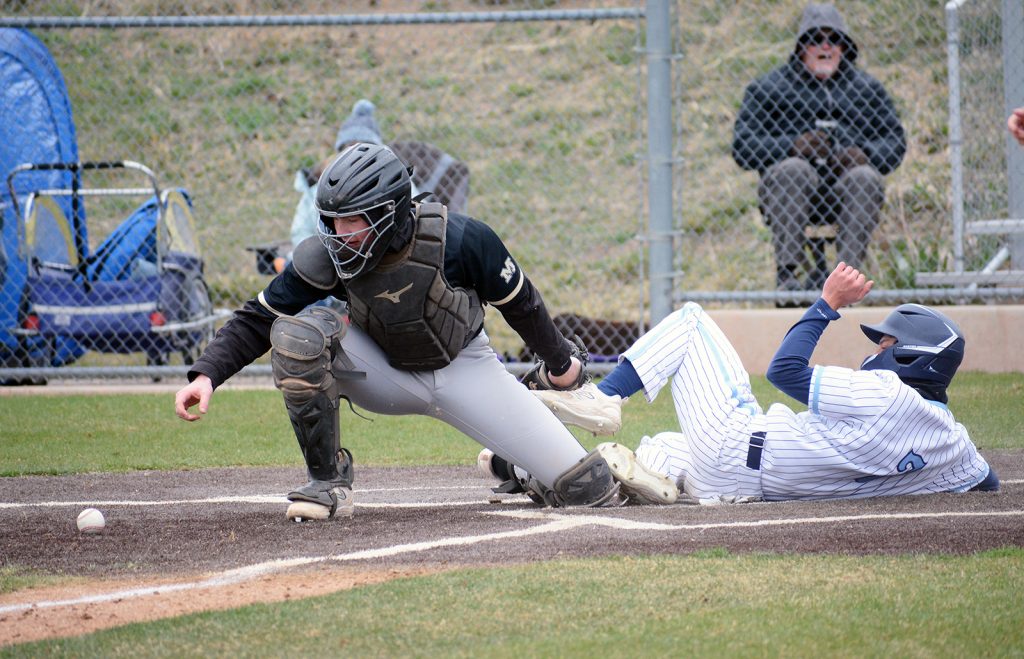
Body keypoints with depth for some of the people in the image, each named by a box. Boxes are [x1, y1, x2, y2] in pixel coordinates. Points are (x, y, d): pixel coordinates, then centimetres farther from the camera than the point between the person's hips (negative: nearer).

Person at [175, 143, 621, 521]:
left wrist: (559, 361, 6)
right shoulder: (325, 258, -23)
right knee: (298, 333, -31)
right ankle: (328, 480, -16)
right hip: (387, 378, 1)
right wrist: (207, 374, -34)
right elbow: (257, 319, -17)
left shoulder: (460, 241, -28)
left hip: (464, 369, -1)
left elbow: (518, 301, -10)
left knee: (586, 489, -12)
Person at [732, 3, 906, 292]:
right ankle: (786, 272, -37)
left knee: (865, 177, -30)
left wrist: (863, 154, -10)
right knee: (793, 168, -34)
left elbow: (895, 144, 13)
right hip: (789, 193, -2)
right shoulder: (768, 88, 12)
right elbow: (743, 147, 1)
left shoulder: (867, 89, 20)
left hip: (848, 194, 2)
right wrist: (792, 146, -16)